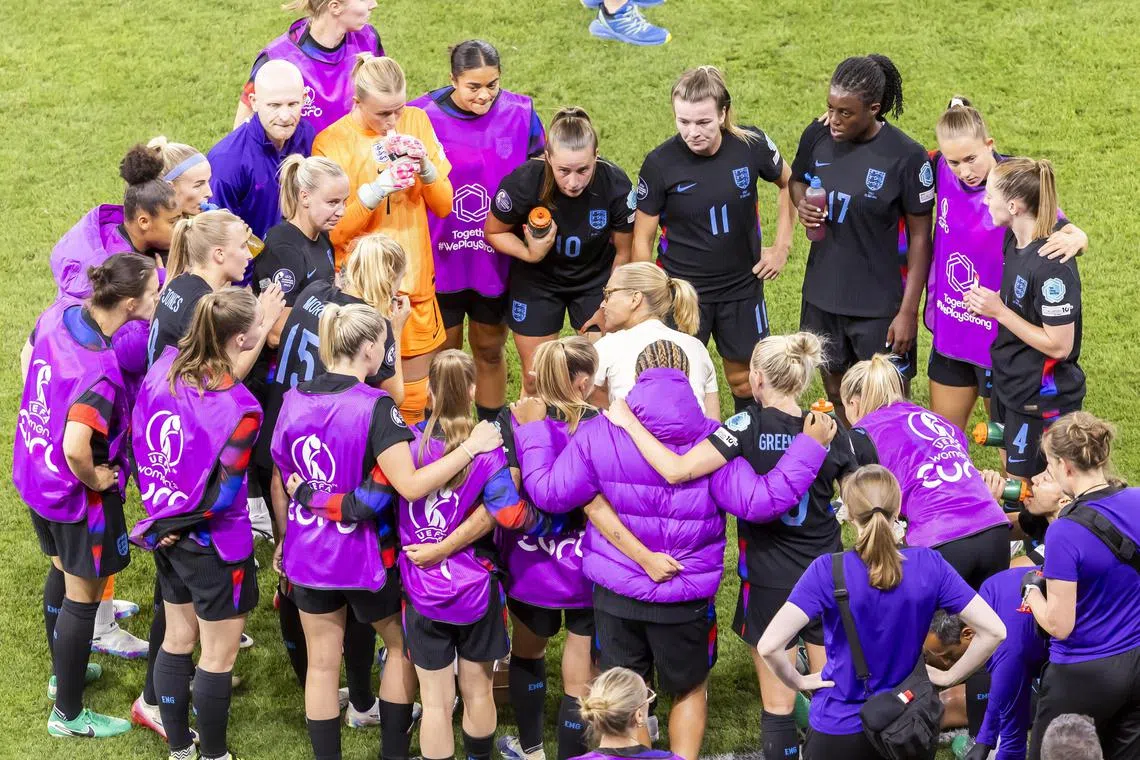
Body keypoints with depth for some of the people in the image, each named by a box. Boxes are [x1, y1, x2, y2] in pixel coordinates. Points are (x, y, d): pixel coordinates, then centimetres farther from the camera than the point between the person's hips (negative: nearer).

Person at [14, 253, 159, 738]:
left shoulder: (57, 315, -11)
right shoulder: (100, 370, -36)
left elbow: (29, 357, 9)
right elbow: (76, 448, -43)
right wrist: (94, 479, -22)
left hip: (36, 474, 8)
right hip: (76, 495, -8)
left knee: (62, 571, 30)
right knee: (83, 596, 12)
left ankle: (63, 671, 53)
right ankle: (68, 714, 27)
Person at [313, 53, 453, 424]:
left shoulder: (416, 122, 2)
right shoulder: (331, 142, -11)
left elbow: (444, 205, 4)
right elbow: (333, 233, -12)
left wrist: (425, 166, -15)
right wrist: (377, 189, -25)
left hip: (415, 282, 4)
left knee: (413, 400, 12)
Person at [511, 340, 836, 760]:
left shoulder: (598, 434, -12)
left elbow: (551, 492, -7)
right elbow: (757, 501, -18)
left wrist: (531, 430, 6)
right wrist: (810, 448, -10)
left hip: (617, 596, 0)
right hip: (687, 596, 0)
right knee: (690, 689, 24)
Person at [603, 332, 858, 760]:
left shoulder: (748, 428, -18)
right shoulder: (830, 432, -7)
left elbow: (676, 470, -27)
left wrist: (628, 422, -17)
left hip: (770, 580, -3)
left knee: (777, 701, 8)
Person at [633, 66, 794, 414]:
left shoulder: (751, 145, -14)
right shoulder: (660, 164, -18)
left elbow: (789, 184, 7)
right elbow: (642, 238, -8)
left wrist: (782, 246, 3)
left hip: (742, 286, 2)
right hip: (680, 290, -2)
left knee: (744, 381, 15)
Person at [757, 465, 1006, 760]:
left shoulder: (828, 571, -17)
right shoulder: (929, 565, -9)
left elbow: (769, 645, -26)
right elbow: (994, 630, -10)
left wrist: (797, 681, -7)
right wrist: (949, 677, 1)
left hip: (841, 729, -2)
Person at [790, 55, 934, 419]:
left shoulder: (906, 157, -19)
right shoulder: (817, 136, -5)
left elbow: (920, 237, -12)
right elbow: (797, 180, 16)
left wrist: (908, 311, -13)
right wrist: (802, 204, -9)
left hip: (879, 303, -5)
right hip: (822, 294, 5)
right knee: (835, 387, 20)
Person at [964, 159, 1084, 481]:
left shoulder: (1052, 265, -29)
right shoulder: (1014, 241, -1)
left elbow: (1059, 345, -26)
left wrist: (999, 312, -23)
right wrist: (987, 303, 1)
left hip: (1041, 401, -9)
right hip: (1010, 383, 9)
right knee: (1012, 478, 22)